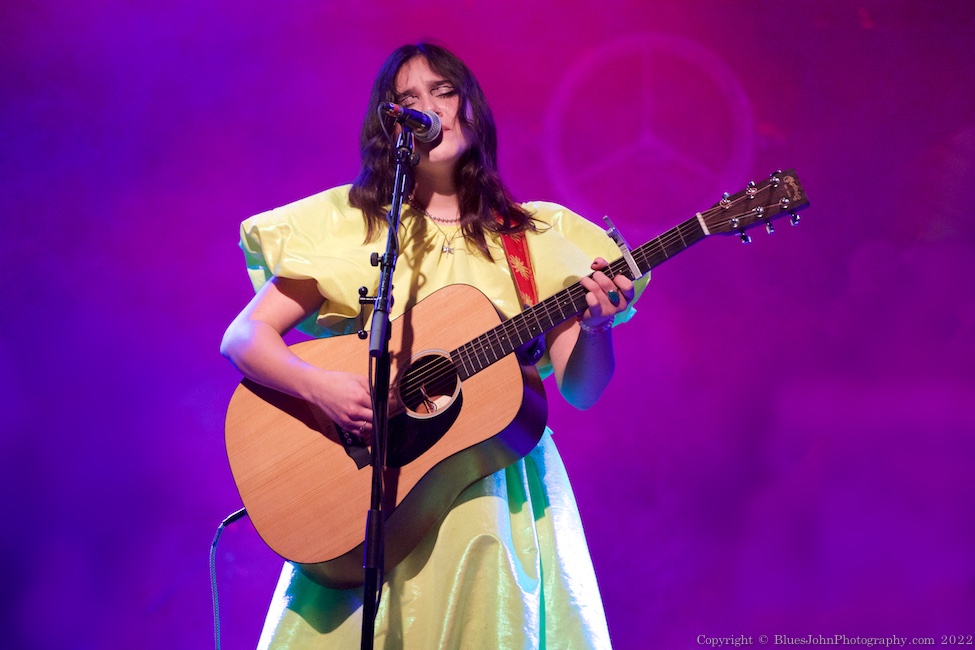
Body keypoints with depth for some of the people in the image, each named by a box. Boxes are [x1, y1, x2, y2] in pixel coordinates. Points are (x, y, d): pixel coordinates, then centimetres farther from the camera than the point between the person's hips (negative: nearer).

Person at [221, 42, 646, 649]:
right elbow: (244, 337, -2)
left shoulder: (537, 235, 6)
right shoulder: (348, 221, 3)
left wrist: (595, 323, -19)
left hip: (501, 490, 1)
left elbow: (582, 389, 2)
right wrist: (320, 385, -21)